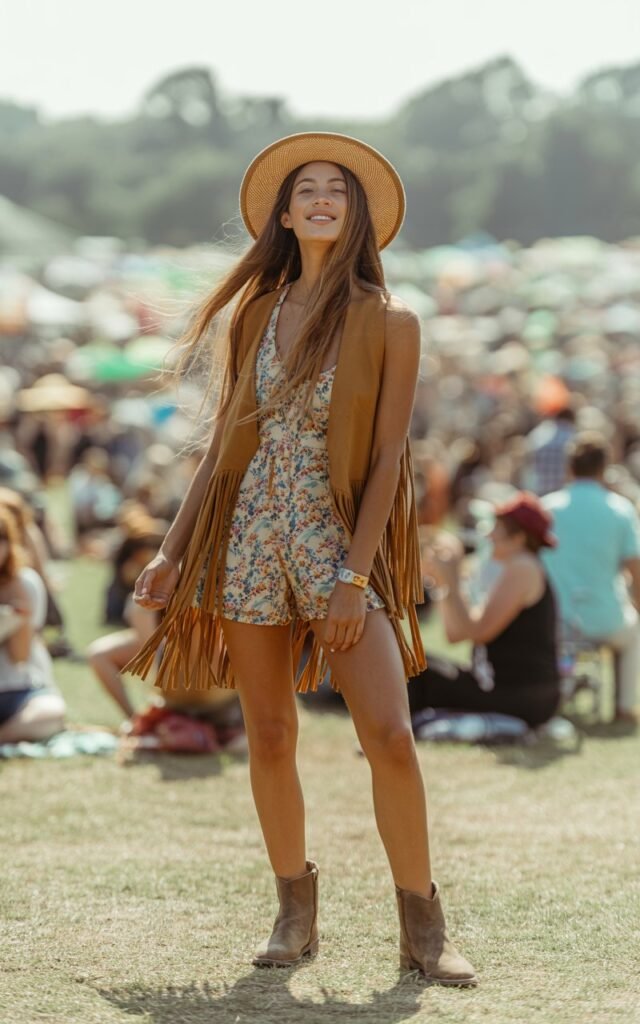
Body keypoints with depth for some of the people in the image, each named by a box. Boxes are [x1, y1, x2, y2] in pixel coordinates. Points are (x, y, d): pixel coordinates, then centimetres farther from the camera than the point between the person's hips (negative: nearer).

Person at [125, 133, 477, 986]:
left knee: (390, 734, -12)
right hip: (249, 539, 3)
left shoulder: (388, 323, 0)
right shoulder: (256, 314, 9)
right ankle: (295, 913, 18)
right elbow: (226, 441, 13)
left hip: (340, 541, -3)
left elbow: (386, 457, -4)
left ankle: (422, 927, -2)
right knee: (269, 737, 5)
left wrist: (356, 574, -12)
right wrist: (173, 552, 8)